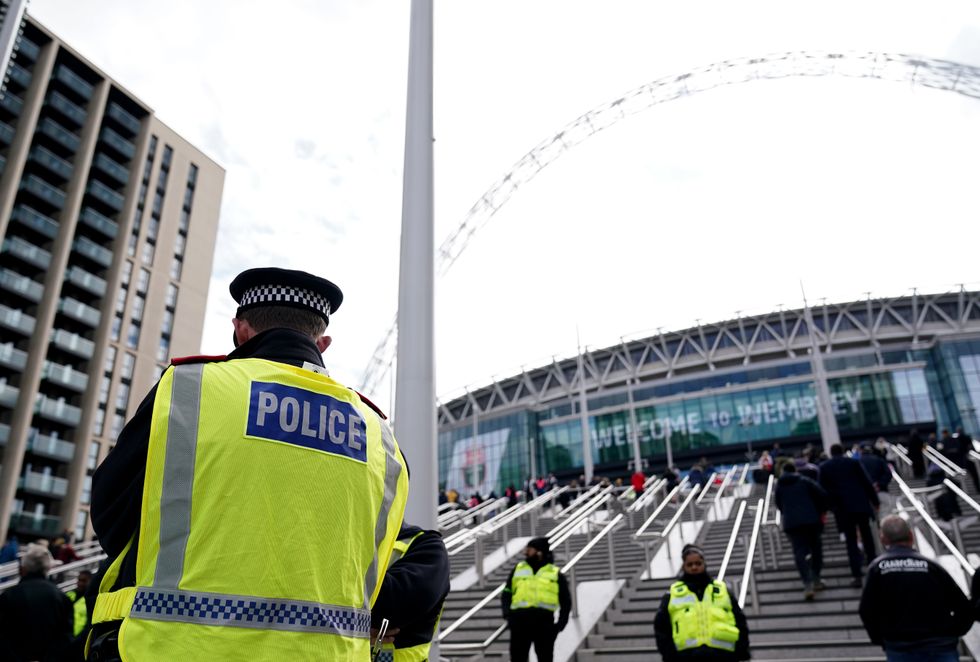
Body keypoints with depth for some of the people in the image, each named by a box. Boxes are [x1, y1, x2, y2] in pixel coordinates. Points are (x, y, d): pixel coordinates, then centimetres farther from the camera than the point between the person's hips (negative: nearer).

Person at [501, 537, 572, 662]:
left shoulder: (555, 573, 12)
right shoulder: (518, 569, 16)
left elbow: (565, 601, 14)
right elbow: (506, 594, 11)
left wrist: (561, 622, 1)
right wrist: (507, 613, -6)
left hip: (544, 621, -1)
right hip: (520, 620, 1)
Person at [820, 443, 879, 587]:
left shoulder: (824, 467, 4)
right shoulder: (853, 462, 4)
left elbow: (823, 489, 3)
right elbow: (866, 482, 2)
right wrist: (874, 500, 8)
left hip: (842, 508, 0)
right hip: (860, 504, 1)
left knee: (851, 541, 2)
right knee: (867, 536, 16)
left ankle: (857, 575, -6)